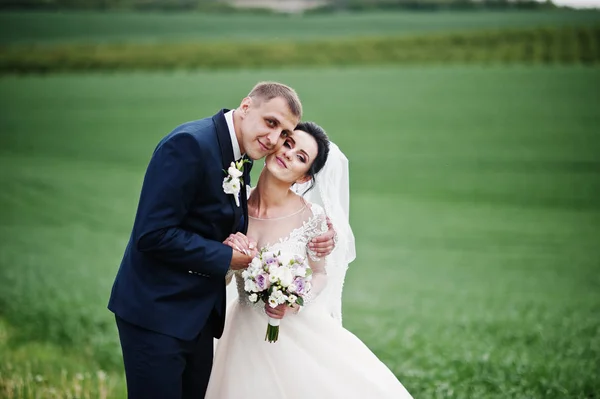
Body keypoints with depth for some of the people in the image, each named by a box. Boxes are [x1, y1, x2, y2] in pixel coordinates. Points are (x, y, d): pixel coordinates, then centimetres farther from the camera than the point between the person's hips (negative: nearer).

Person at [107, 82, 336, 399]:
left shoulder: (242, 157, 8)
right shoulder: (190, 144, -19)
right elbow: (152, 235, -24)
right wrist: (226, 258, -17)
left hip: (201, 312, 9)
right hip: (157, 311, -9)